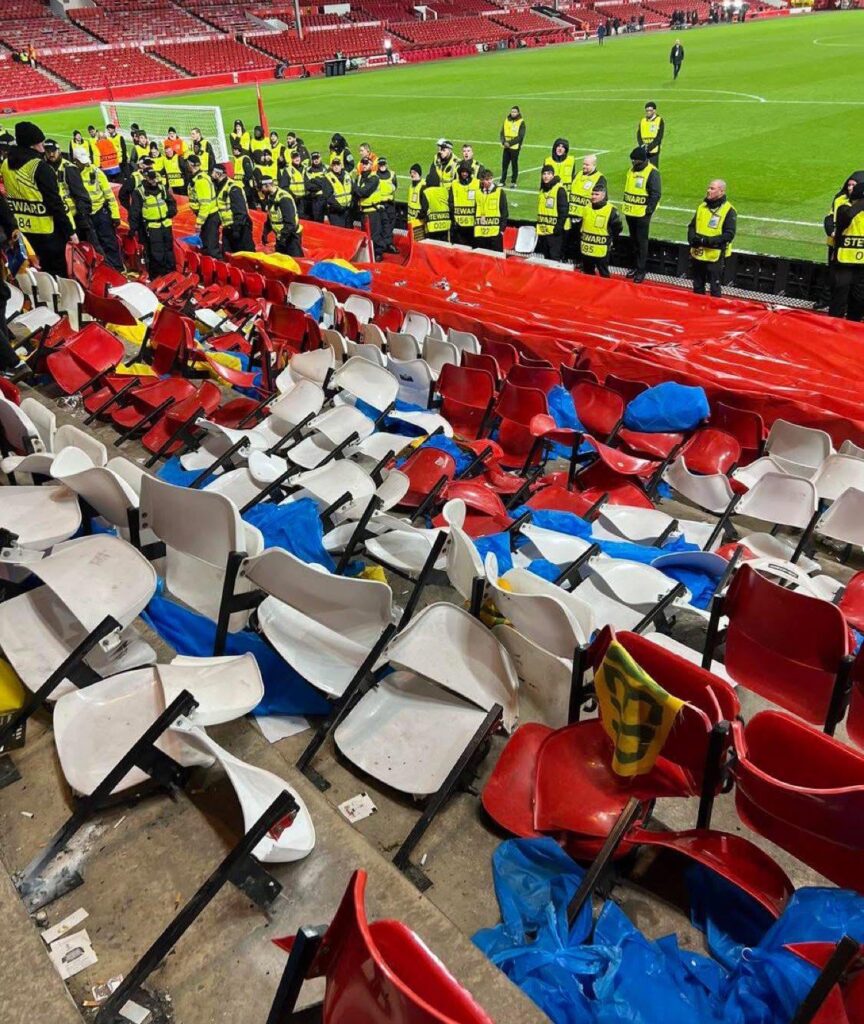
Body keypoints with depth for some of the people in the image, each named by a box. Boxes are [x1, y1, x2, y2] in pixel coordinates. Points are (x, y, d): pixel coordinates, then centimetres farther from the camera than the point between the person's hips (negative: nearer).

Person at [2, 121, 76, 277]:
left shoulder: (6, 164, 7)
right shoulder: (39, 166, -16)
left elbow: (9, 196, 14)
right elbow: (54, 202, -18)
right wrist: (69, 230, -13)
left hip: (20, 229, 7)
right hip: (46, 229, -7)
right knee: (57, 273, 3)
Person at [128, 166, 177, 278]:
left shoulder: (162, 188, 10)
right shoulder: (139, 192, -7)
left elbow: (172, 202, 22)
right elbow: (134, 212, -7)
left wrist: (172, 209, 1)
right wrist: (133, 228, -11)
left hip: (166, 225, 6)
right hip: (151, 228, -6)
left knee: (169, 251, 13)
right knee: (155, 254, -7)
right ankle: (155, 277, 1)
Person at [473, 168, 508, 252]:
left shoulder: (500, 192, 0)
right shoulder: (478, 192, 10)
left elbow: (504, 212, -1)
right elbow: (475, 212, 16)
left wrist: (502, 229, -7)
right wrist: (475, 227, 11)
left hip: (495, 232, -4)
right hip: (480, 233, 4)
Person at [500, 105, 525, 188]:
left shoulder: (521, 122, -6)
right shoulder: (506, 120, 8)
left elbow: (520, 136, -12)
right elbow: (502, 132, 9)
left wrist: (510, 143, -19)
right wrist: (504, 142, -10)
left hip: (515, 147, -4)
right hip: (505, 147, 4)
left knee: (514, 164, 2)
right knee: (504, 164, 6)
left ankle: (513, 182, 10)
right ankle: (503, 181, 14)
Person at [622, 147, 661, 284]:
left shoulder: (652, 172, -12)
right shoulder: (632, 170, 11)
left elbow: (655, 194, -14)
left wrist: (649, 209, -17)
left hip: (642, 214, -7)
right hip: (630, 212, 7)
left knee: (641, 242, -3)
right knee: (634, 241, 15)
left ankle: (641, 270, 2)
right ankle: (636, 266, 26)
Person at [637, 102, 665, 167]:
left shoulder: (660, 121, -1)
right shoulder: (642, 121, 13)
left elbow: (659, 137, -8)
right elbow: (638, 135, 7)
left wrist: (649, 147, -17)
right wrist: (642, 145, -12)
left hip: (653, 151, -4)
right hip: (643, 152, 4)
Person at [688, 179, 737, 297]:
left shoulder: (729, 211, -8)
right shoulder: (702, 206, 11)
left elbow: (729, 234, -14)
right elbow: (692, 226, 16)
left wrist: (708, 241, -23)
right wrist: (692, 237, -6)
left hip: (715, 256, -6)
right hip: (697, 254, 6)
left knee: (715, 289, 1)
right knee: (697, 287, 16)